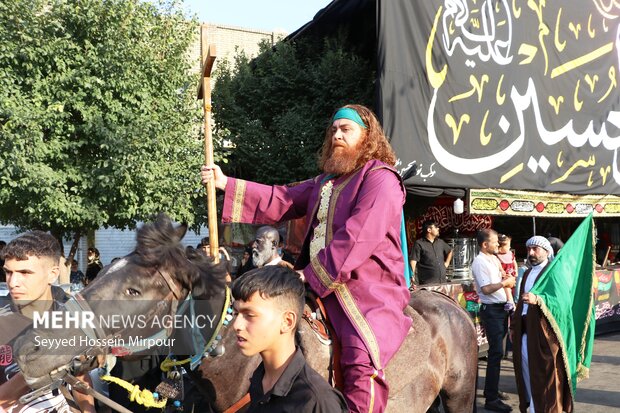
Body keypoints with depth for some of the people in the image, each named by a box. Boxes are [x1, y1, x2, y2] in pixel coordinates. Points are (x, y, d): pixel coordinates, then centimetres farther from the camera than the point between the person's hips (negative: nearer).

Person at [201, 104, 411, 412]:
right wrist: (226, 185, 11)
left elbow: (357, 238, -18)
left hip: (370, 289, -9)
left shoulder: (381, 178, -6)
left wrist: (313, 275, -18)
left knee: (362, 363, -29)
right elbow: (281, 201, 18)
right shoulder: (326, 181, 22)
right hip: (321, 286, 9)